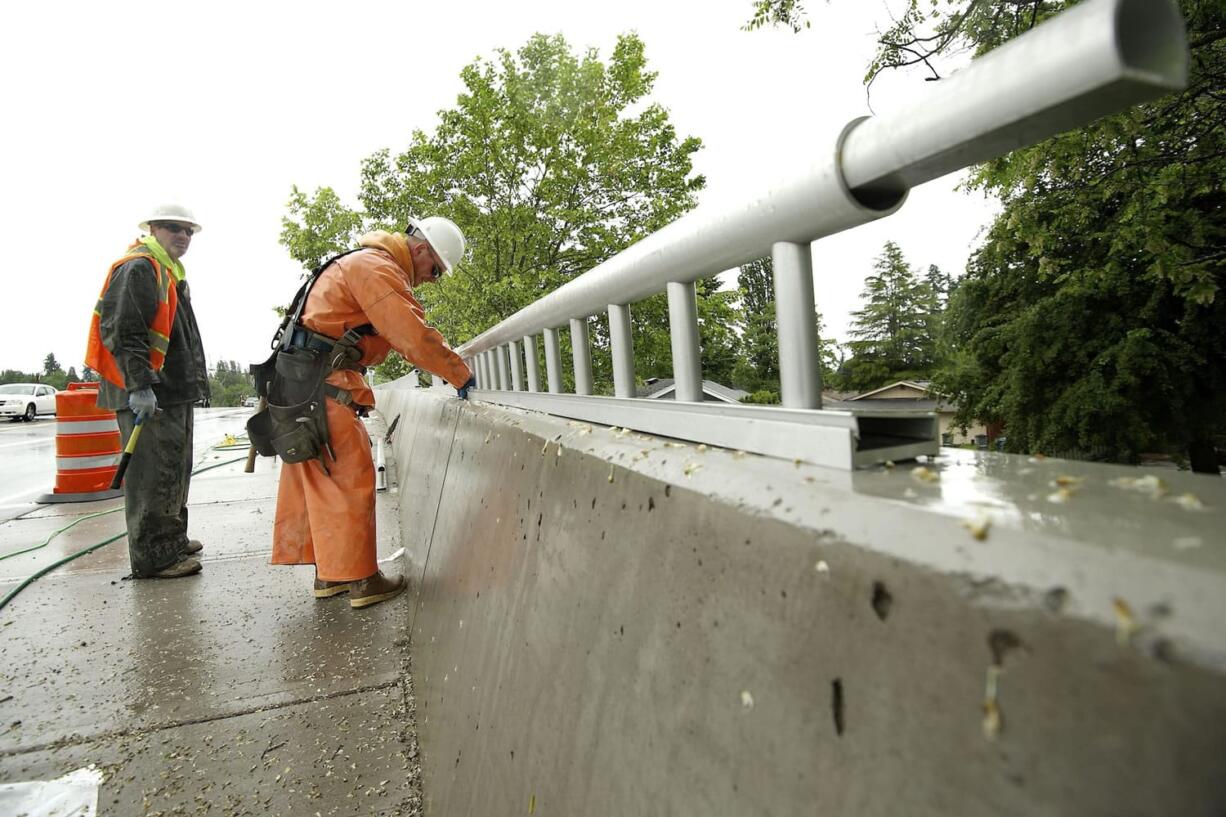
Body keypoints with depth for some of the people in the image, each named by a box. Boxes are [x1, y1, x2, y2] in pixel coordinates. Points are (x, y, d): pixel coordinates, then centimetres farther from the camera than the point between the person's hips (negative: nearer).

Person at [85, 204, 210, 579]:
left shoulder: (169, 273, 23)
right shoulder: (138, 268, -10)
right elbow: (121, 331, -21)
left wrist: (195, 380, 27)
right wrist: (139, 386, -26)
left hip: (173, 392, 11)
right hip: (147, 395, -11)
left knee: (174, 472, 19)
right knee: (153, 475, -7)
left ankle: (172, 541, 31)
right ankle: (152, 557, -1)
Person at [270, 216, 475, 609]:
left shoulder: (372, 266, 21)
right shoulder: (377, 268, -13)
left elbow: (402, 336, 19)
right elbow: (415, 336, -21)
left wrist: (452, 365, 10)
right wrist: (460, 373, -11)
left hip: (309, 383, 11)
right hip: (323, 385, -11)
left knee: (320, 482, 12)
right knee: (349, 479, -5)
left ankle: (329, 574, 21)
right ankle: (360, 579, 3)